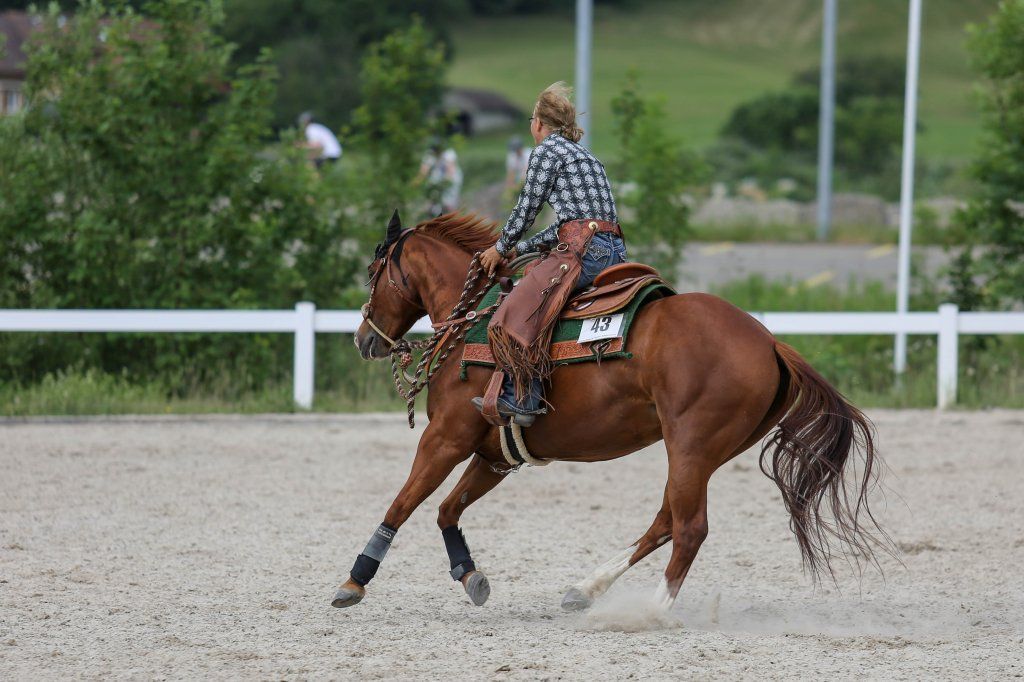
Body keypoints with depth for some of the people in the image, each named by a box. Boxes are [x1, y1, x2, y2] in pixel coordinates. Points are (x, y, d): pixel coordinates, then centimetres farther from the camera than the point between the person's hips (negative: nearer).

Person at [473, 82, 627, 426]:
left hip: (585, 251, -10)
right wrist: (519, 249, 28)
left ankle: (522, 398, -24)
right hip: (613, 251, 10)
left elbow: (526, 208, 1)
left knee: (519, 304, -16)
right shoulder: (583, 154, 26)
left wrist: (501, 249, 17)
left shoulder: (546, 150, 0)